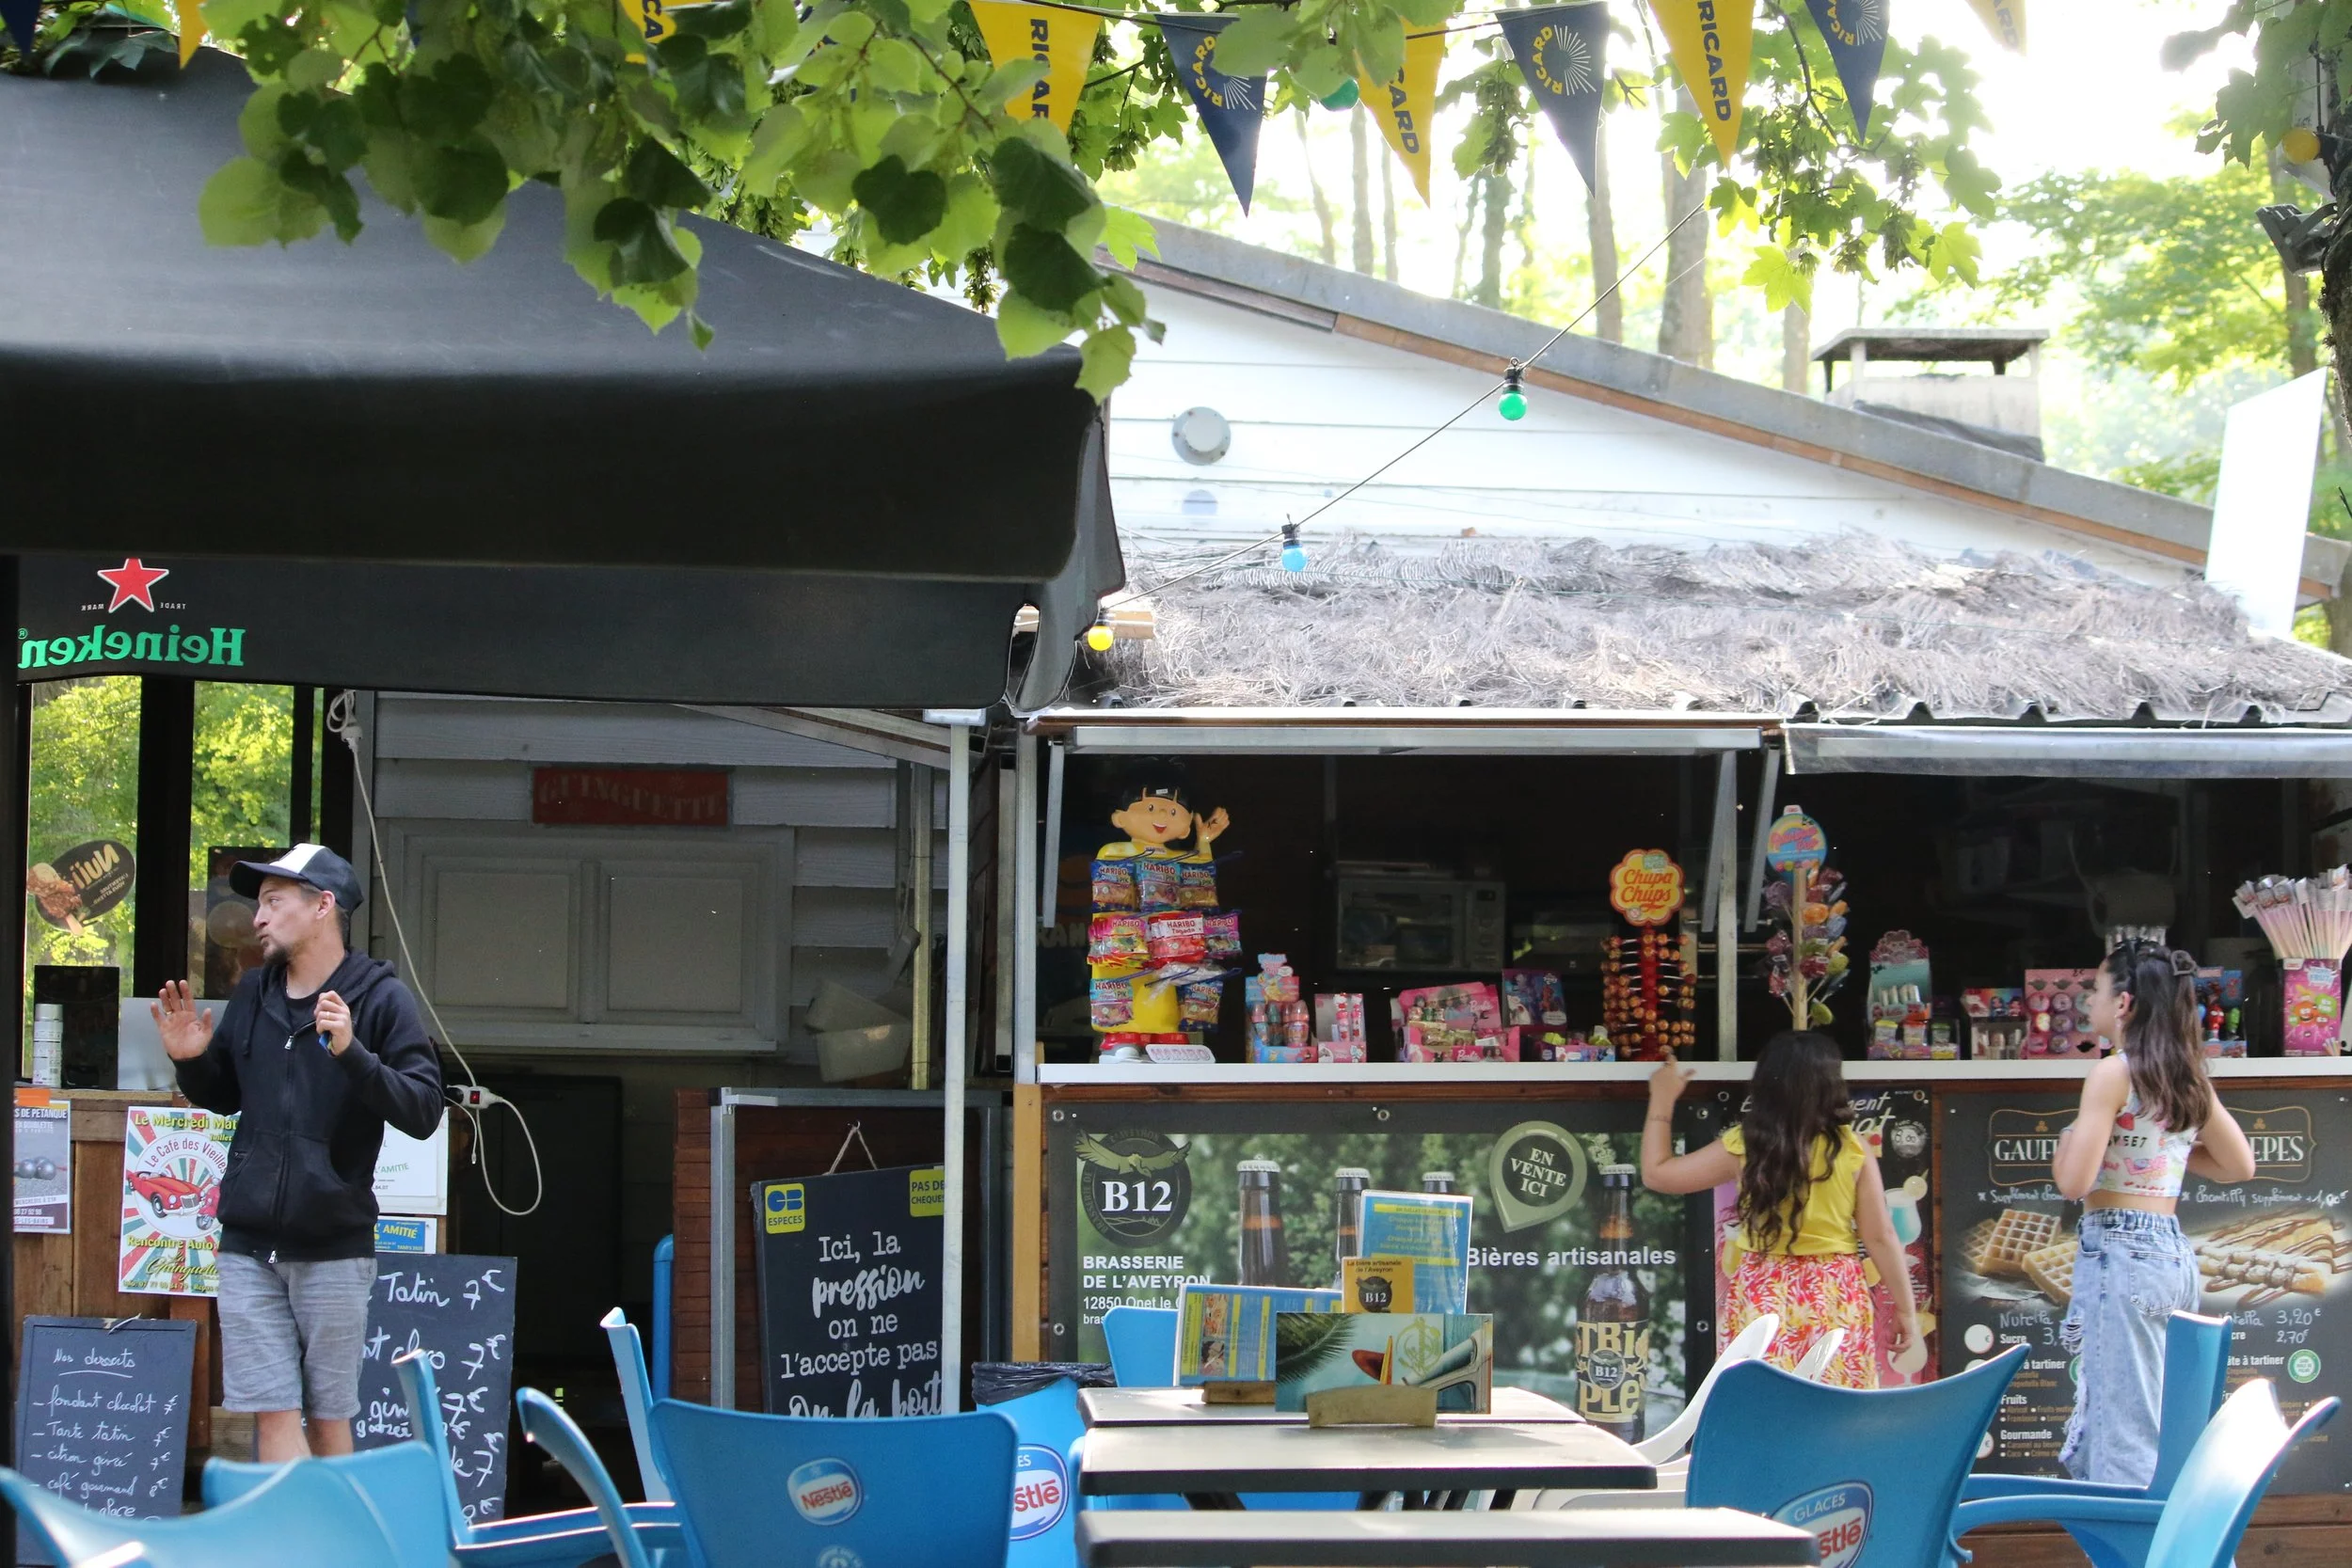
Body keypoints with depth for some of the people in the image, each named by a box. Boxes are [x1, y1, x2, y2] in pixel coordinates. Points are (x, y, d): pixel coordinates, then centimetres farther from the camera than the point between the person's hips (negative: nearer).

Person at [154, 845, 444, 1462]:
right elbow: (223, 1097, 24)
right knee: (274, 1416, -2)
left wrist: (353, 1056, -25)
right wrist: (190, 1061, 3)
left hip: (335, 1249, -4)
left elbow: (423, 1110, -12)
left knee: (329, 1420, 4)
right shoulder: (252, 995, 11)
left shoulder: (379, 998, -4)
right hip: (248, 1247, 4)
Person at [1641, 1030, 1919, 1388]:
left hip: (1764, 1300, 0)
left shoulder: (1743, 1146, -6)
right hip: (1837, 1301, 0)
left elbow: (1657, 1173, 3)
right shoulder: (1853, 1150, -6)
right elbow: (1880, 1238, -3)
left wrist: (1662, 1100, 15)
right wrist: (1905, 1308, 7)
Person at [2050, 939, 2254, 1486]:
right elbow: (2241, 1166, 20)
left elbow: (2074, 1181, -16)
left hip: (2118, 1251, -8)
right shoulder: (2190, 1077, 11)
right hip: (2174, 1252, 8)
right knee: (2163, 1428, 12)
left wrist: (2068, 1138, 3)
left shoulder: (2113, 1073, -11)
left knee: (2120, 1428, -6)